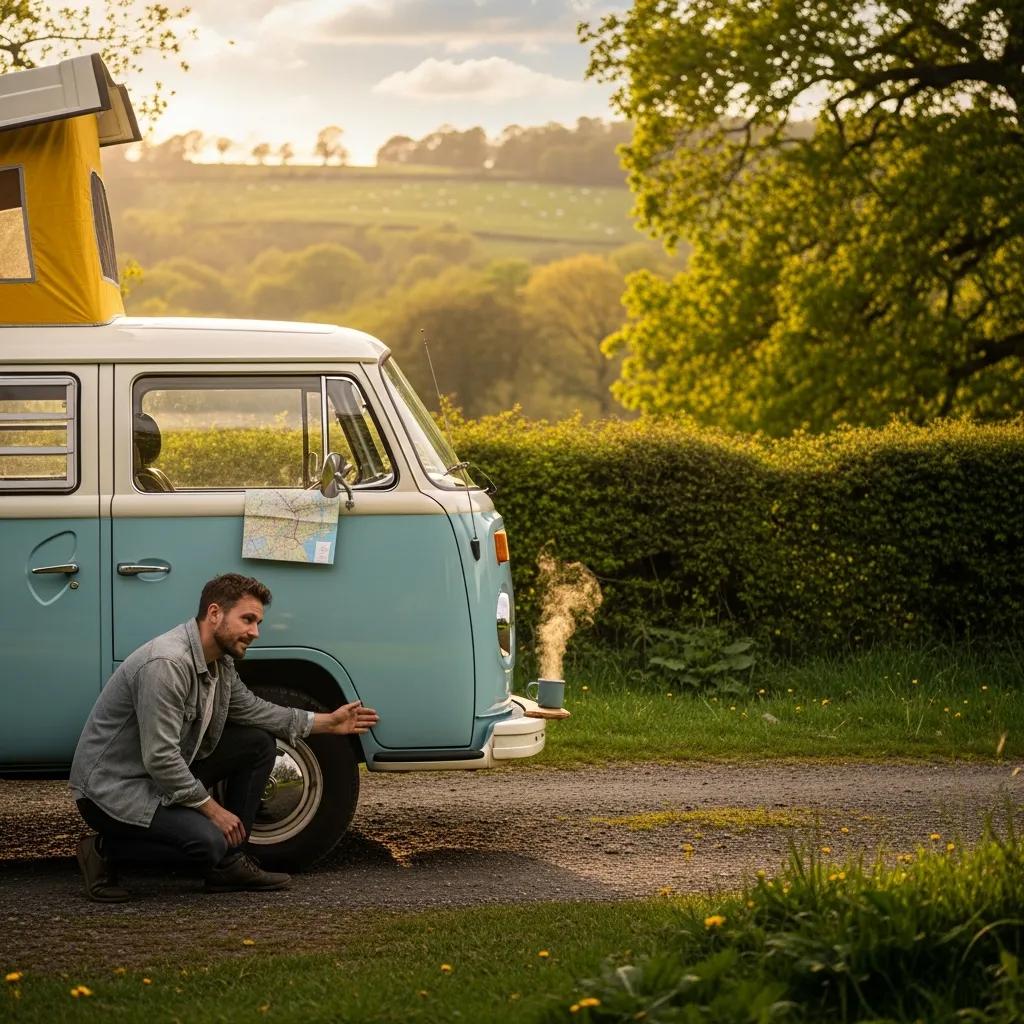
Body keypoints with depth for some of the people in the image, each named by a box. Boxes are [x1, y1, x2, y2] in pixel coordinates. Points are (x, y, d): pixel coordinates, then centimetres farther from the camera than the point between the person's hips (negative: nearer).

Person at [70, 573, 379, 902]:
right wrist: (211, 808, -18)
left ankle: (230, 864, 7)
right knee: (207, 841, -29)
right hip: (113, 789, -10)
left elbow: (249, 708, 20)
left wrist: (327, 723, 15)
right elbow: (160, 759, -28)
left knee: (259, 744, 6)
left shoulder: (220, 662, 3)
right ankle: (105, 850, -7)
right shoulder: (167, 663, -28)